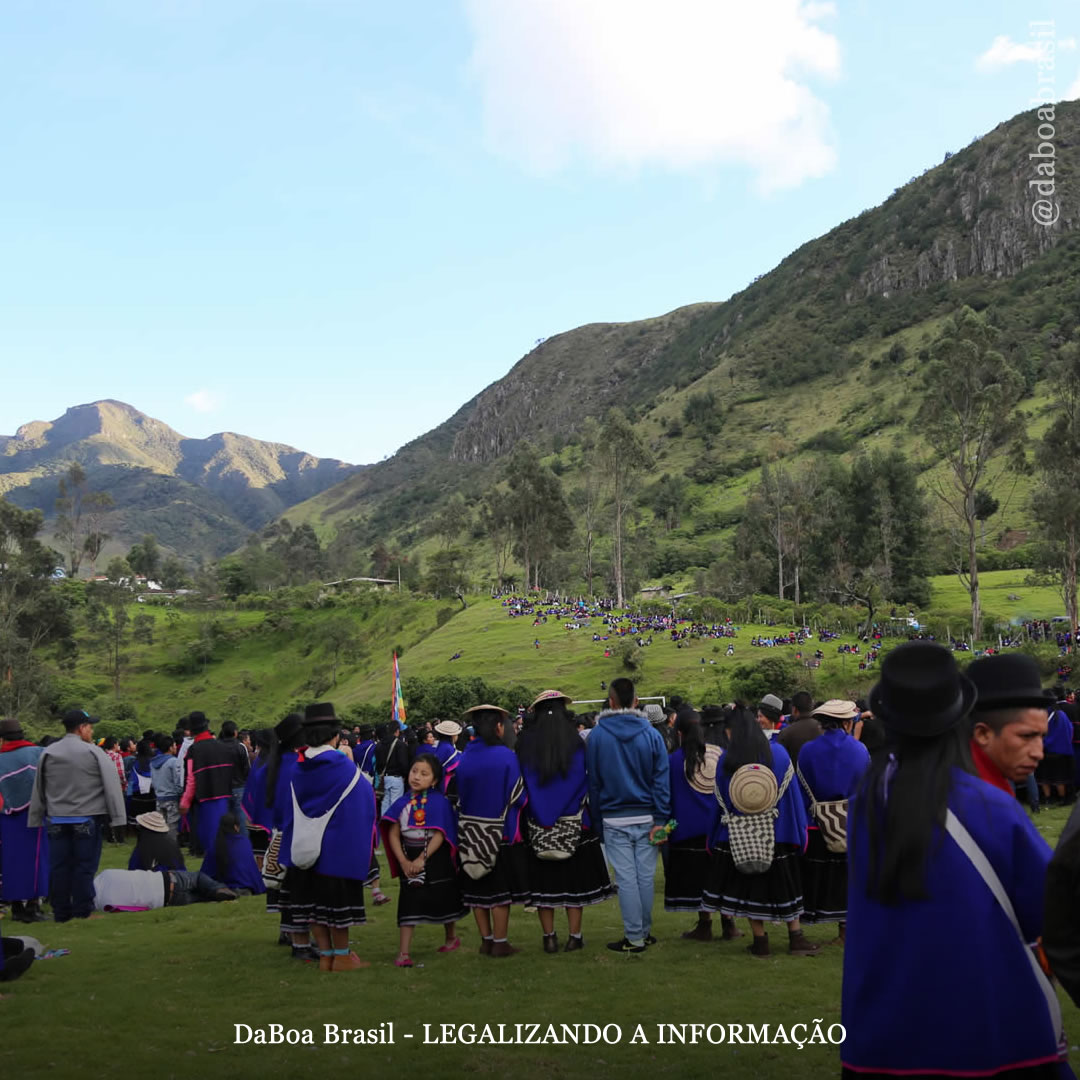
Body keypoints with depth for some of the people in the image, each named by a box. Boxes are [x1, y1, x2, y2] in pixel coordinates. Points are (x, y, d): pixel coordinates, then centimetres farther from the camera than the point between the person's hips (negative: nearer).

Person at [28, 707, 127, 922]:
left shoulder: (47, 754, 5)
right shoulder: (94, 753, -7)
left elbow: (38, 790, 11)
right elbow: (112, 787, -9)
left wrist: (36, 820, 17)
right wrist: (118, 819, -7)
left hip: (57, 820, 4)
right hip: (87, 819, -4)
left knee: (58, 866, 9)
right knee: (85, 866, 2)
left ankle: (61, 913, 15)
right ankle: (83, 912, 5)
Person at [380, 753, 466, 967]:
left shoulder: (439, 802, -12)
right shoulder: (403, 803, 0)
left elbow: (439, 835, -16)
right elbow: (393, 834, -1)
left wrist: (422, 859, -20)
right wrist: (404, 862, -12)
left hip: (435, 859, -3)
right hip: (409, 859, 3)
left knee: (443, 899, 13)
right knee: (408, 903, -2)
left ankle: (452, 938, 38)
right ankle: (404, 953, -2)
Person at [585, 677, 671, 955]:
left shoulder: (596, 736, -5)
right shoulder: (651, 734, -3)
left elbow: (593, 782, 1)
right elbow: (661, 779, -5)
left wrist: (597, 822, 8)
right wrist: (661, 819, -4)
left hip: (614, 819, -1)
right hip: (646, 817, 2)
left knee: (626, 879, 2)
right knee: (646, 876, 10)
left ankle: (634, 937, 4)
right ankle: (645, 932, 19)